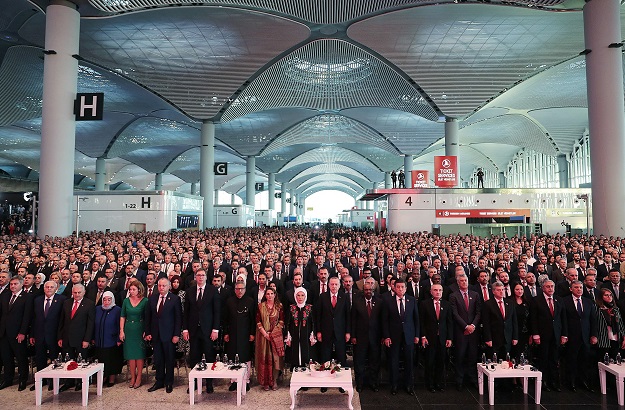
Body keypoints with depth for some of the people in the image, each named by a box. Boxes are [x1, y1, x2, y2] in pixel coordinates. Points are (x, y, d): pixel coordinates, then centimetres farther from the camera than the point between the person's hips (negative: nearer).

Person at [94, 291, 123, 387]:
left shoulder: (117, 310, -7)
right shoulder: (97, 309, 7)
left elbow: (119, 326, -8)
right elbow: (95, 324, 10)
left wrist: (119, 339, -12)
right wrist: (93, 338, 7)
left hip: (112, 342, -4)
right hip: (99, 342, 4)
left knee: (112, 362, 5)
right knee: (101, 361, 8)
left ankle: (112, 379, 18)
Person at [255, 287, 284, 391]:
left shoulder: (279, 306, 2)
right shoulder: (260, 306, 3)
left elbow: (281, 321, 1)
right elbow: (258, 321, 0)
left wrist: (272, 333, -8)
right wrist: (265, 333, -11)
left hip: (276, 335, 0)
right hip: (263, 335, 0)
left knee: (275, 357, -1)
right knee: (264, 358, 1)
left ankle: (274, 381, 9)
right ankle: (265, 382, 10)